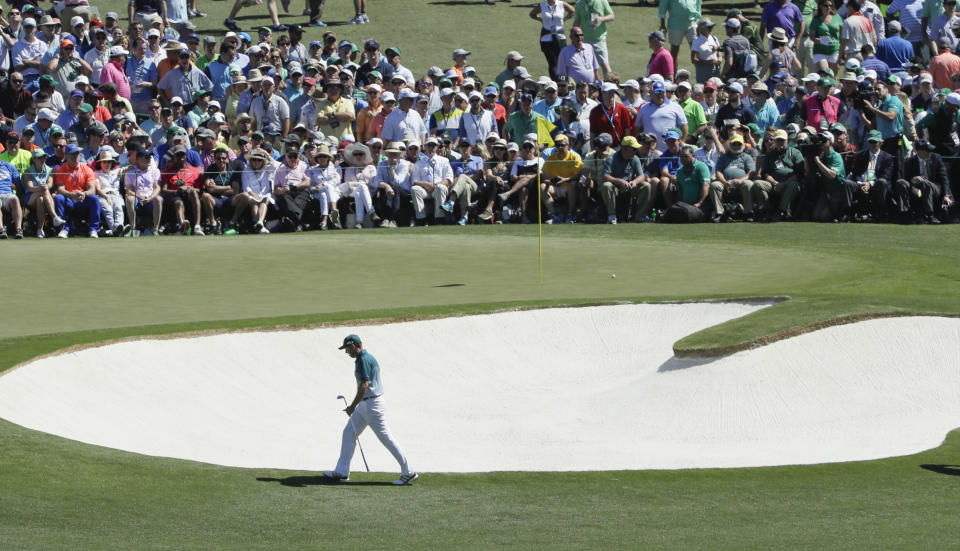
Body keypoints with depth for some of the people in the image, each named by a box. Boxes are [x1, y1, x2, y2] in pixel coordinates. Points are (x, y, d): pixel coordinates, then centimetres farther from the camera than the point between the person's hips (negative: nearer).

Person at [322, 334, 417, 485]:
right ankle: (342, 471, 13)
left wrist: (353, 406, -21)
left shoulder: (363, 360, -17)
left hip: (372, 404, -11)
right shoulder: (367, 358, 14)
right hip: (364, 405, 11)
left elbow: (364, 385, -24)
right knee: (349, 432, 11)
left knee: (385, 437, -7)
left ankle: (408, 473, -3)